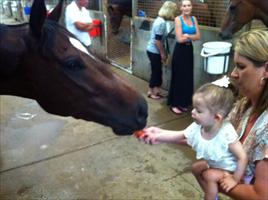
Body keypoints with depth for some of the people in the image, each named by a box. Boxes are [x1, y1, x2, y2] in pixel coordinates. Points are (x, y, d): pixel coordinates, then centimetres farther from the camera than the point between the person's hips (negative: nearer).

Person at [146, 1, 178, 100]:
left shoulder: (160, 19, 8)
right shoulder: (162, 22, -22)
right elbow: (157, 40, -23)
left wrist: (163, 53, 17)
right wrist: (163, 54, -14)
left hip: (154, 50, 9)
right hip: (154, 51, -9)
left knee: (158, 71, 16)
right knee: (156, 71, 4)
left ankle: (156, 90, 28)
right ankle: (151, 92, 19)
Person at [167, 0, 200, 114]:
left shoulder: (194, 19, 8)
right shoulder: (178, 19, -9)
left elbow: (198, 36, 0)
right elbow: (179, 39, -17)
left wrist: (187, 36, -13)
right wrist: (192, 36, -5)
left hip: (189, 50, 6)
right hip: (180, 51, -6)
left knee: (187, 77, 10)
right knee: (178, 77, -1)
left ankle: (183, 103, 23)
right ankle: (174, 104, 10)